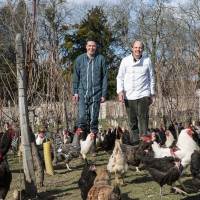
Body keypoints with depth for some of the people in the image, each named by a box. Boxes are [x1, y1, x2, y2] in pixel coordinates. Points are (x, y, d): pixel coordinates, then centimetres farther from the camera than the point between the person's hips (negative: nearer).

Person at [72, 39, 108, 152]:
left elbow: (105, 77, 3)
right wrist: (75, 92, 3)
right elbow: (76, 77, 10)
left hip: (96, 94, 0)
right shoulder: (80, 59, 6)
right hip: (82, 93, 1)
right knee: (82, 118, -7)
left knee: (94, 119, 4)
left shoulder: (101, 59, 2)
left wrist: (104, 94, -1)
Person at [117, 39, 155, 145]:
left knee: (143, 119, -9)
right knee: (132, 121, 5)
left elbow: (151, 78, 12)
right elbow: (120, 77, 6)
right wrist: (120, 91, -7)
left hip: (143, 94, -1)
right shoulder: (125, 60, 6)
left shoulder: (147, 60, 6)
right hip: (129, 96, 1)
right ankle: (134, 142, 12)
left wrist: (152, 94, 11)